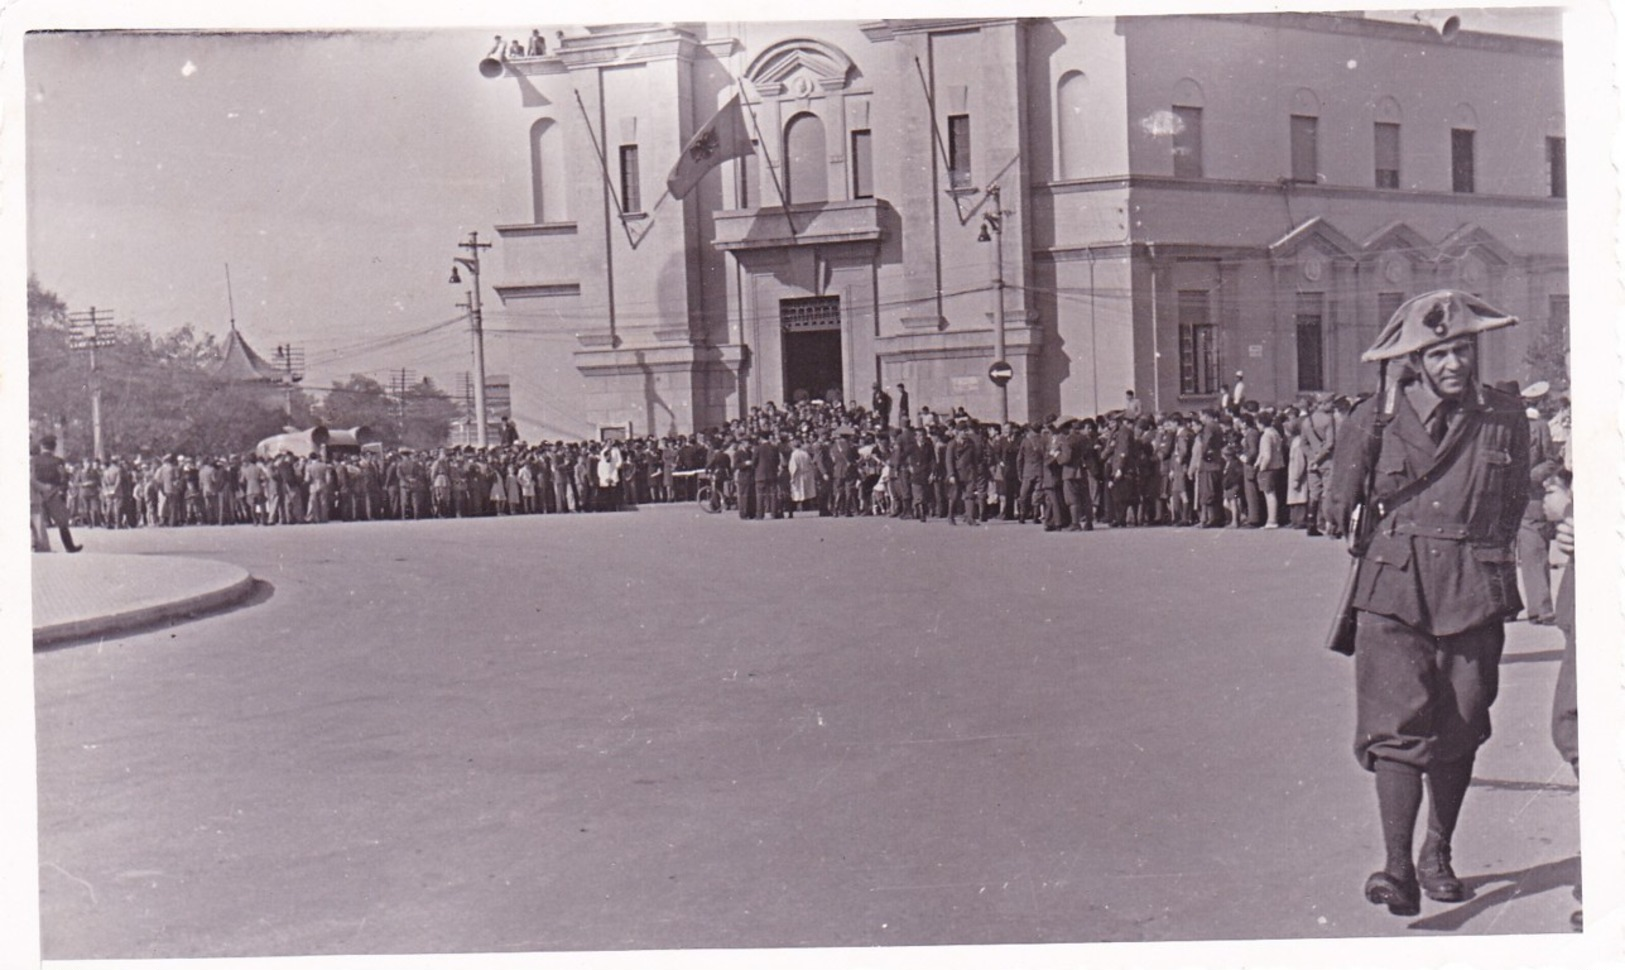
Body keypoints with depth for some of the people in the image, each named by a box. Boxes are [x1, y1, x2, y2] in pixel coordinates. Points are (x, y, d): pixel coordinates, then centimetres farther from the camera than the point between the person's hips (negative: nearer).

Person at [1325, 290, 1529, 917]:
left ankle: (1437, 856, 25)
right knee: (1398, 723, -12)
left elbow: (1513, 505, 19)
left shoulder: (1506, 419, 5)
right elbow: (1340, 507, 12)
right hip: (1394, 589, -2)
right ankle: (1397, 867, -13)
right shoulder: (1374, 419, -1)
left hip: (1476, 592, 2)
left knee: (1459, 730, 8)